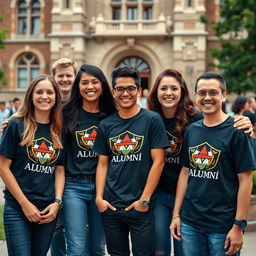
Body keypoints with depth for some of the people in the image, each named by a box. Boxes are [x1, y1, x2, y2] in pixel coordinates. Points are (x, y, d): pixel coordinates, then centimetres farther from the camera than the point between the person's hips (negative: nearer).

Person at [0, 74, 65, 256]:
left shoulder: (59, 130, 8)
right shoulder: (17, 125, -4)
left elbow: (60, 169, 11)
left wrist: (57, 202, -3)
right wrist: (25, 203, -9)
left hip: (48, 212, 4)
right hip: (17, 208, -4)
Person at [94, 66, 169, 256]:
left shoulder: (152, 120, -4)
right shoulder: (106, 125, 8)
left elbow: (158, 162, -7)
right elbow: (102, 164, 10)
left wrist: (145, 199, -11)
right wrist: (99, 197, -2)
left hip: (140, 207, -3)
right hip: (110, 206, 4)